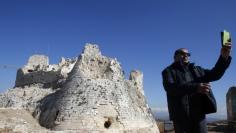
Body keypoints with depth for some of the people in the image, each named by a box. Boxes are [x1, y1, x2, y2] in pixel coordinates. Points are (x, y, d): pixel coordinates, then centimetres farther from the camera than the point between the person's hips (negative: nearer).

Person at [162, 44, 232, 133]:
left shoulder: (196, 70, 20)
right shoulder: (169, 71, 5)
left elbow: (214, 74, 8)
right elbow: (170, 87, -15)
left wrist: (224, 57, -11)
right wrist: (195, 87, -26)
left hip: (198, 114, 4)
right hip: (180, 115, -3)